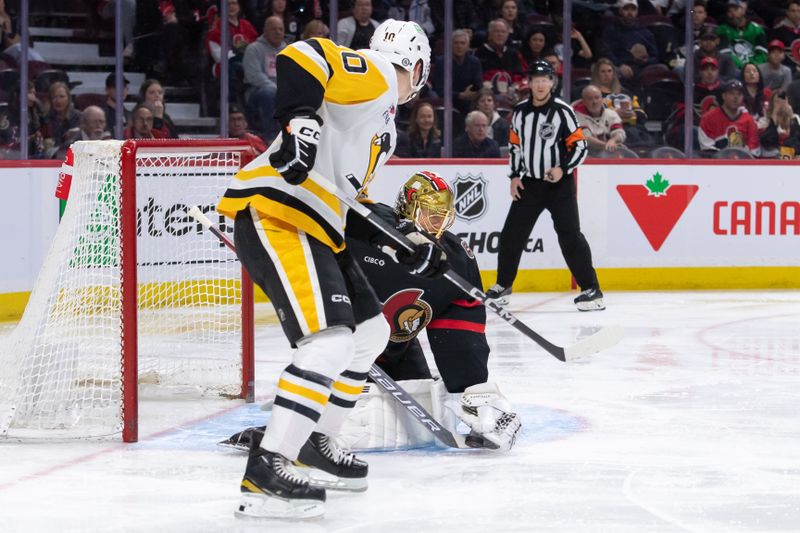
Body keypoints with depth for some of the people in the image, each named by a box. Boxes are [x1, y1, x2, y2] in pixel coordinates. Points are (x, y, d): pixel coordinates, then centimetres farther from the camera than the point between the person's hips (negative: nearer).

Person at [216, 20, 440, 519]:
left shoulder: (384, 127, 27)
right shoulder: (375, 74, -3)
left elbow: (352, 201, 29)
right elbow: (300, 57, -20)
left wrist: (412, 247, 24)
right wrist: (299, 119, -33)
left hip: (316, 228, 11)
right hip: (274, 215, -11)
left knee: (369, 331, 20)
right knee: (331, 341, -22)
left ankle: (316, 441, 32)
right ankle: (266, 471, -25)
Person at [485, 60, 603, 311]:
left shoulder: (562, 111, -10)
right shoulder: (520, 111, 6)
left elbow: (579, 146, -9)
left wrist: (563, 169, -21)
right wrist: (514, 176, 8)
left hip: (559, 183, -5)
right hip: (529, 183, 5)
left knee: (569, 234, -12)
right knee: (512, 234, 6)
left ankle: (591, 289, -9)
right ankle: (503, 285, 23)